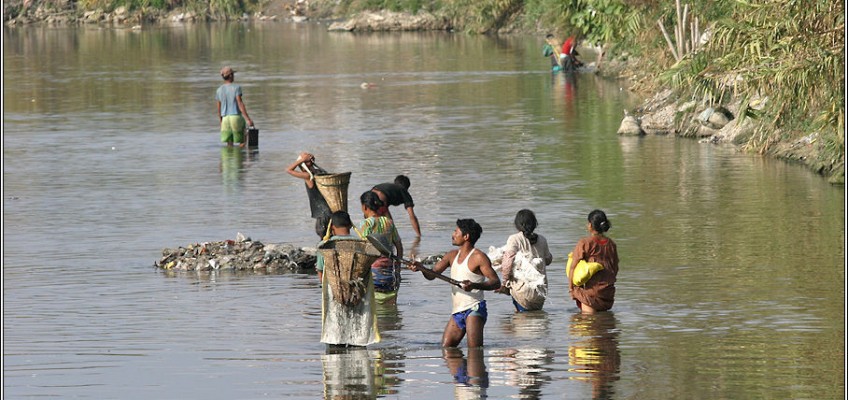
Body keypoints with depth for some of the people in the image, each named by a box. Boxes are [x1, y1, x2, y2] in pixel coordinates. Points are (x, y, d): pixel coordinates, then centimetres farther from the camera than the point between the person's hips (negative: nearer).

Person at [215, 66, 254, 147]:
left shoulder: (219, 90, 8)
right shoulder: (236, 88, -7)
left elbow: (219, 108, 12)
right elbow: (240, 104, -14)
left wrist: (220, 121, 24)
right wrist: (248, 119, -16)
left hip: (225, 119, 4)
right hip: (236, 116, -4)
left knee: (229, 145, 5)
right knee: (242, 142, 7)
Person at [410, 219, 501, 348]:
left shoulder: (478, 257, -6)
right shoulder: (452, 255, 17)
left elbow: (496, 282, -13)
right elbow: (431, 275, 15)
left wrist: (475, 285, -31)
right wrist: (421, 268, -8)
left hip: (474, 309, -8)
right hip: (457, 312, 8)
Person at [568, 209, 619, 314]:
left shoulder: (584, 243, -9)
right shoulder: (611, 244, 6)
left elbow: (573, 267, -9)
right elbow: (615, 267, 13)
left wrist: (571, 287, -1)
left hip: (591, 289, -5)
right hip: (608, 289, 5)